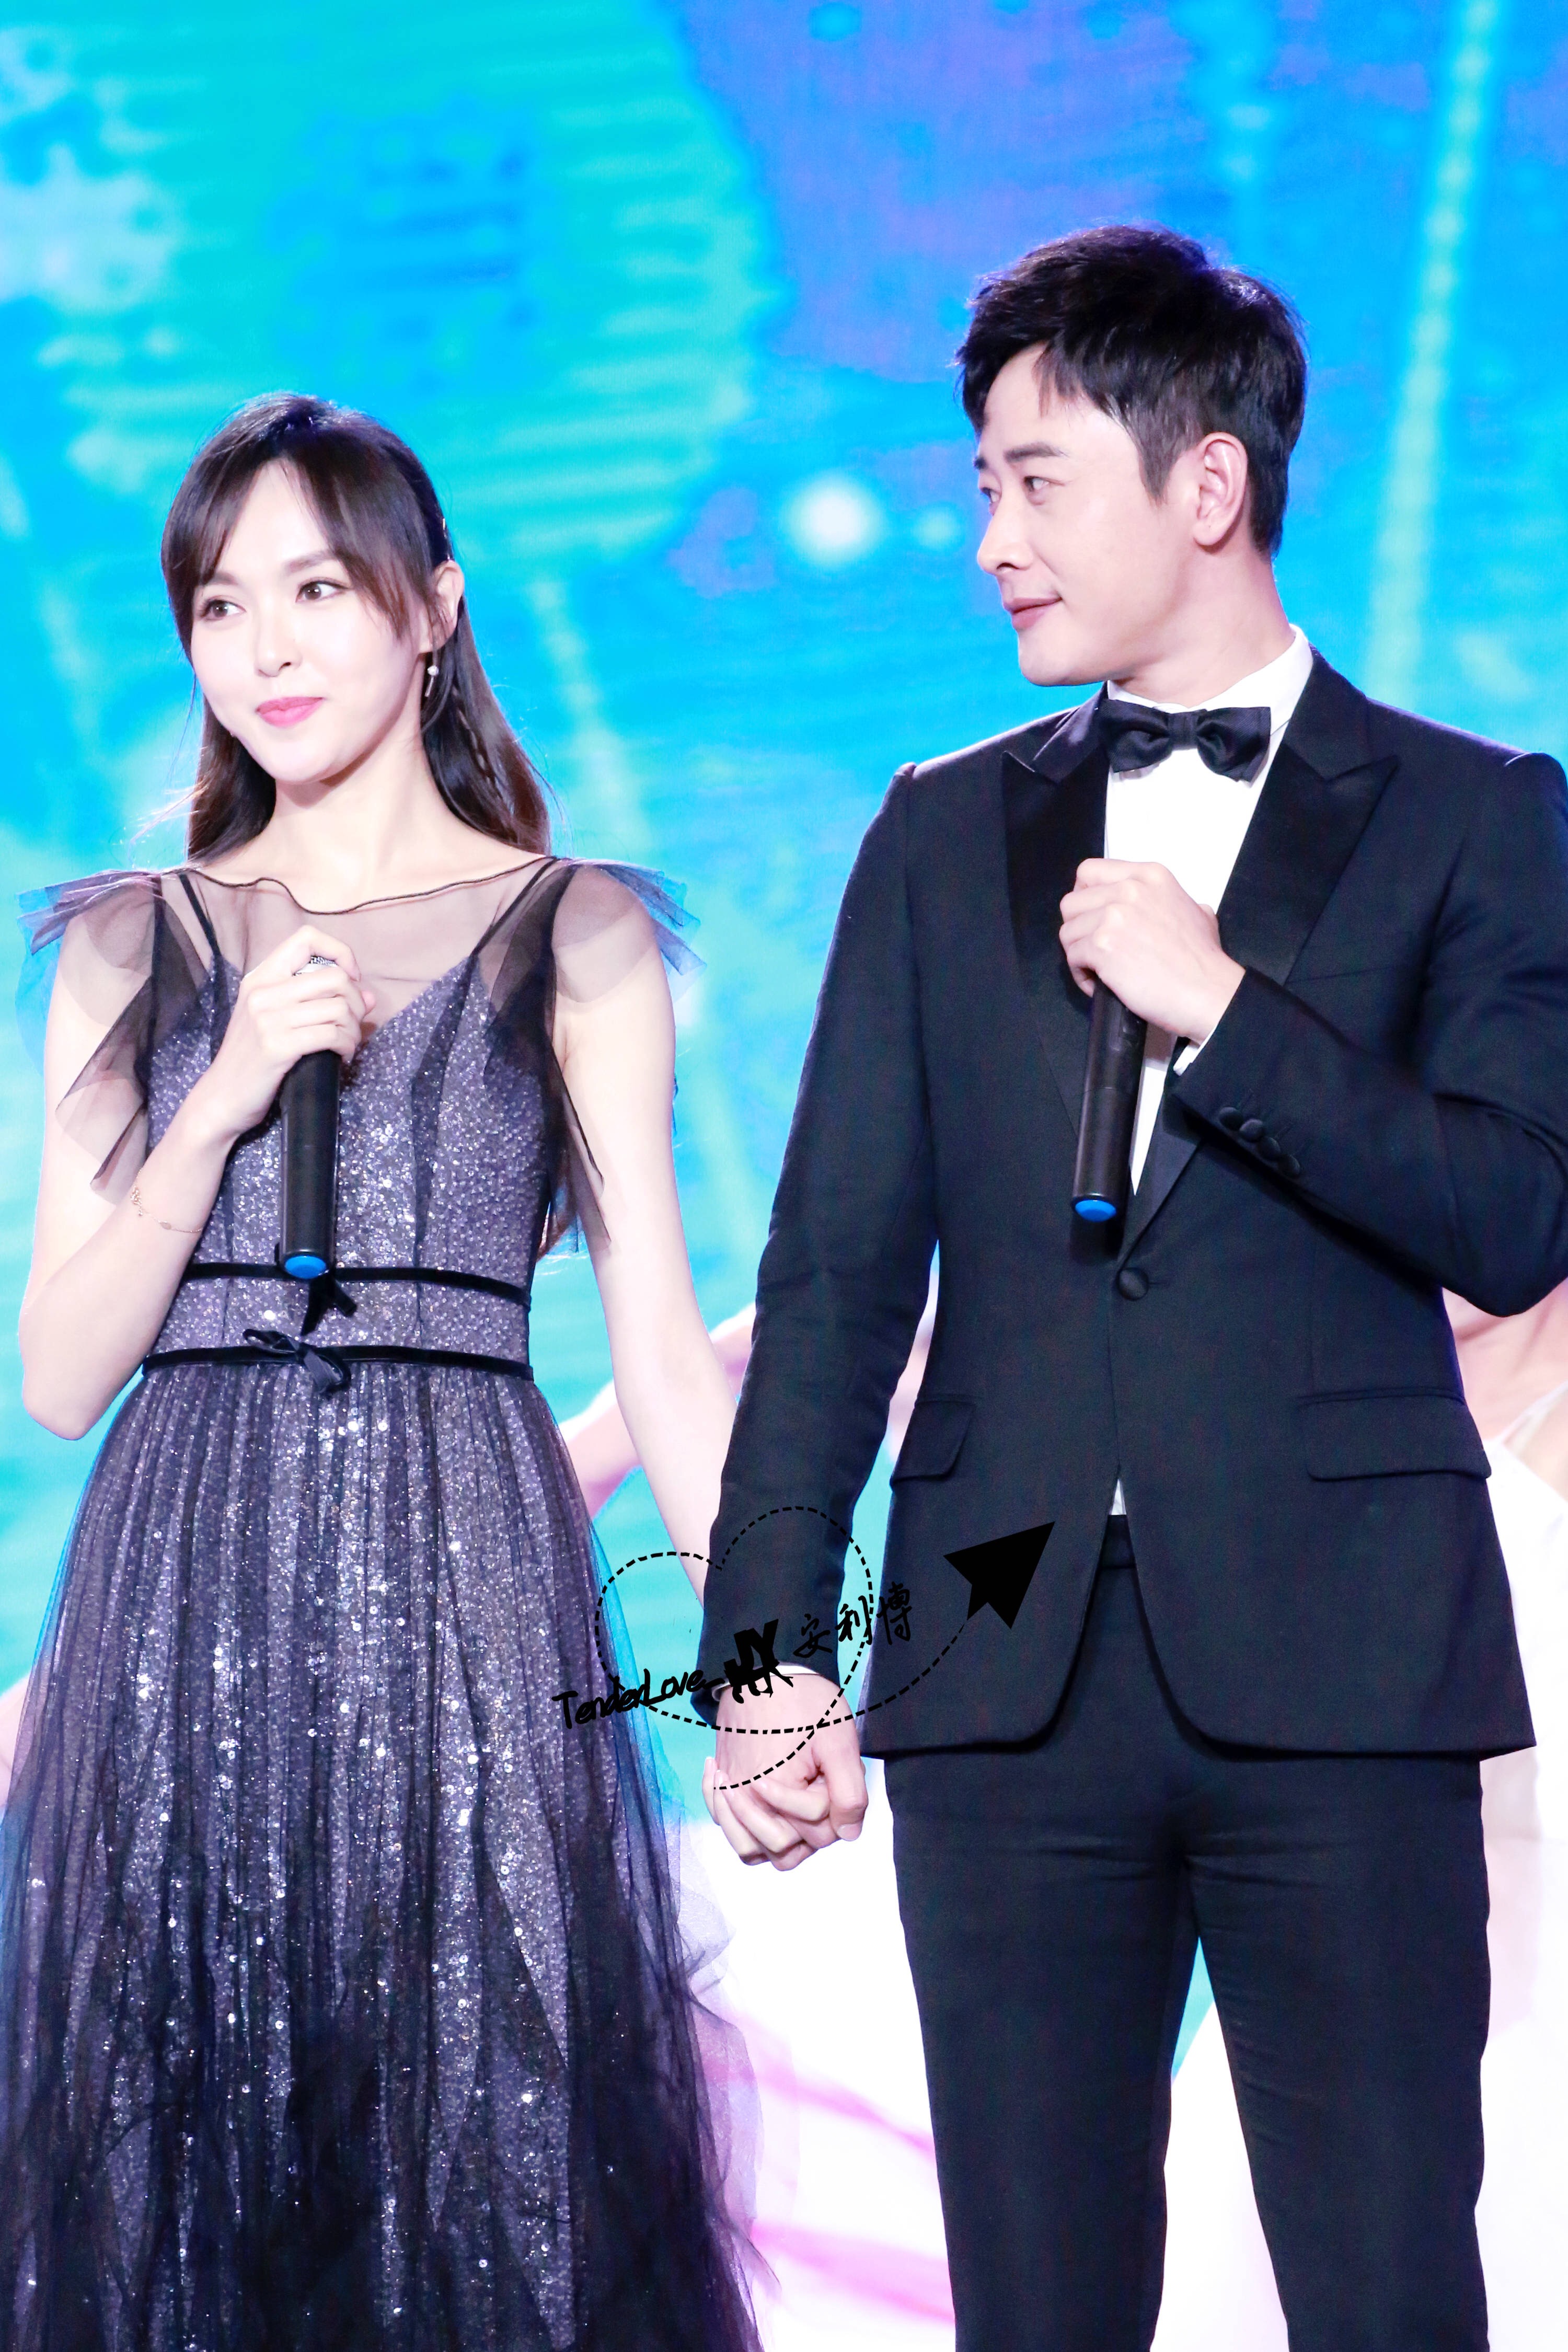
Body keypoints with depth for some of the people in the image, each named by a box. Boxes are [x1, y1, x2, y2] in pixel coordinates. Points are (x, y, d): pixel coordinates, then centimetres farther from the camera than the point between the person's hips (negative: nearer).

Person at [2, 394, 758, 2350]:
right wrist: (227, 1098, -6)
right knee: (173, 2174, 2)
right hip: (184, 1609, 2)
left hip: (462, 1597, -1)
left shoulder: (575, 937, 7)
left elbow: (662, 1346, 4)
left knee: (491, 2174, -2)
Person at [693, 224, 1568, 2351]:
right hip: (1009, 1674, 3)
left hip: (1336, 1672, -3)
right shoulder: (942, 840, 15)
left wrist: (1223, 1006, -12)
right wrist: (769, 1655, 1)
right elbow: (838, 1273, 10)